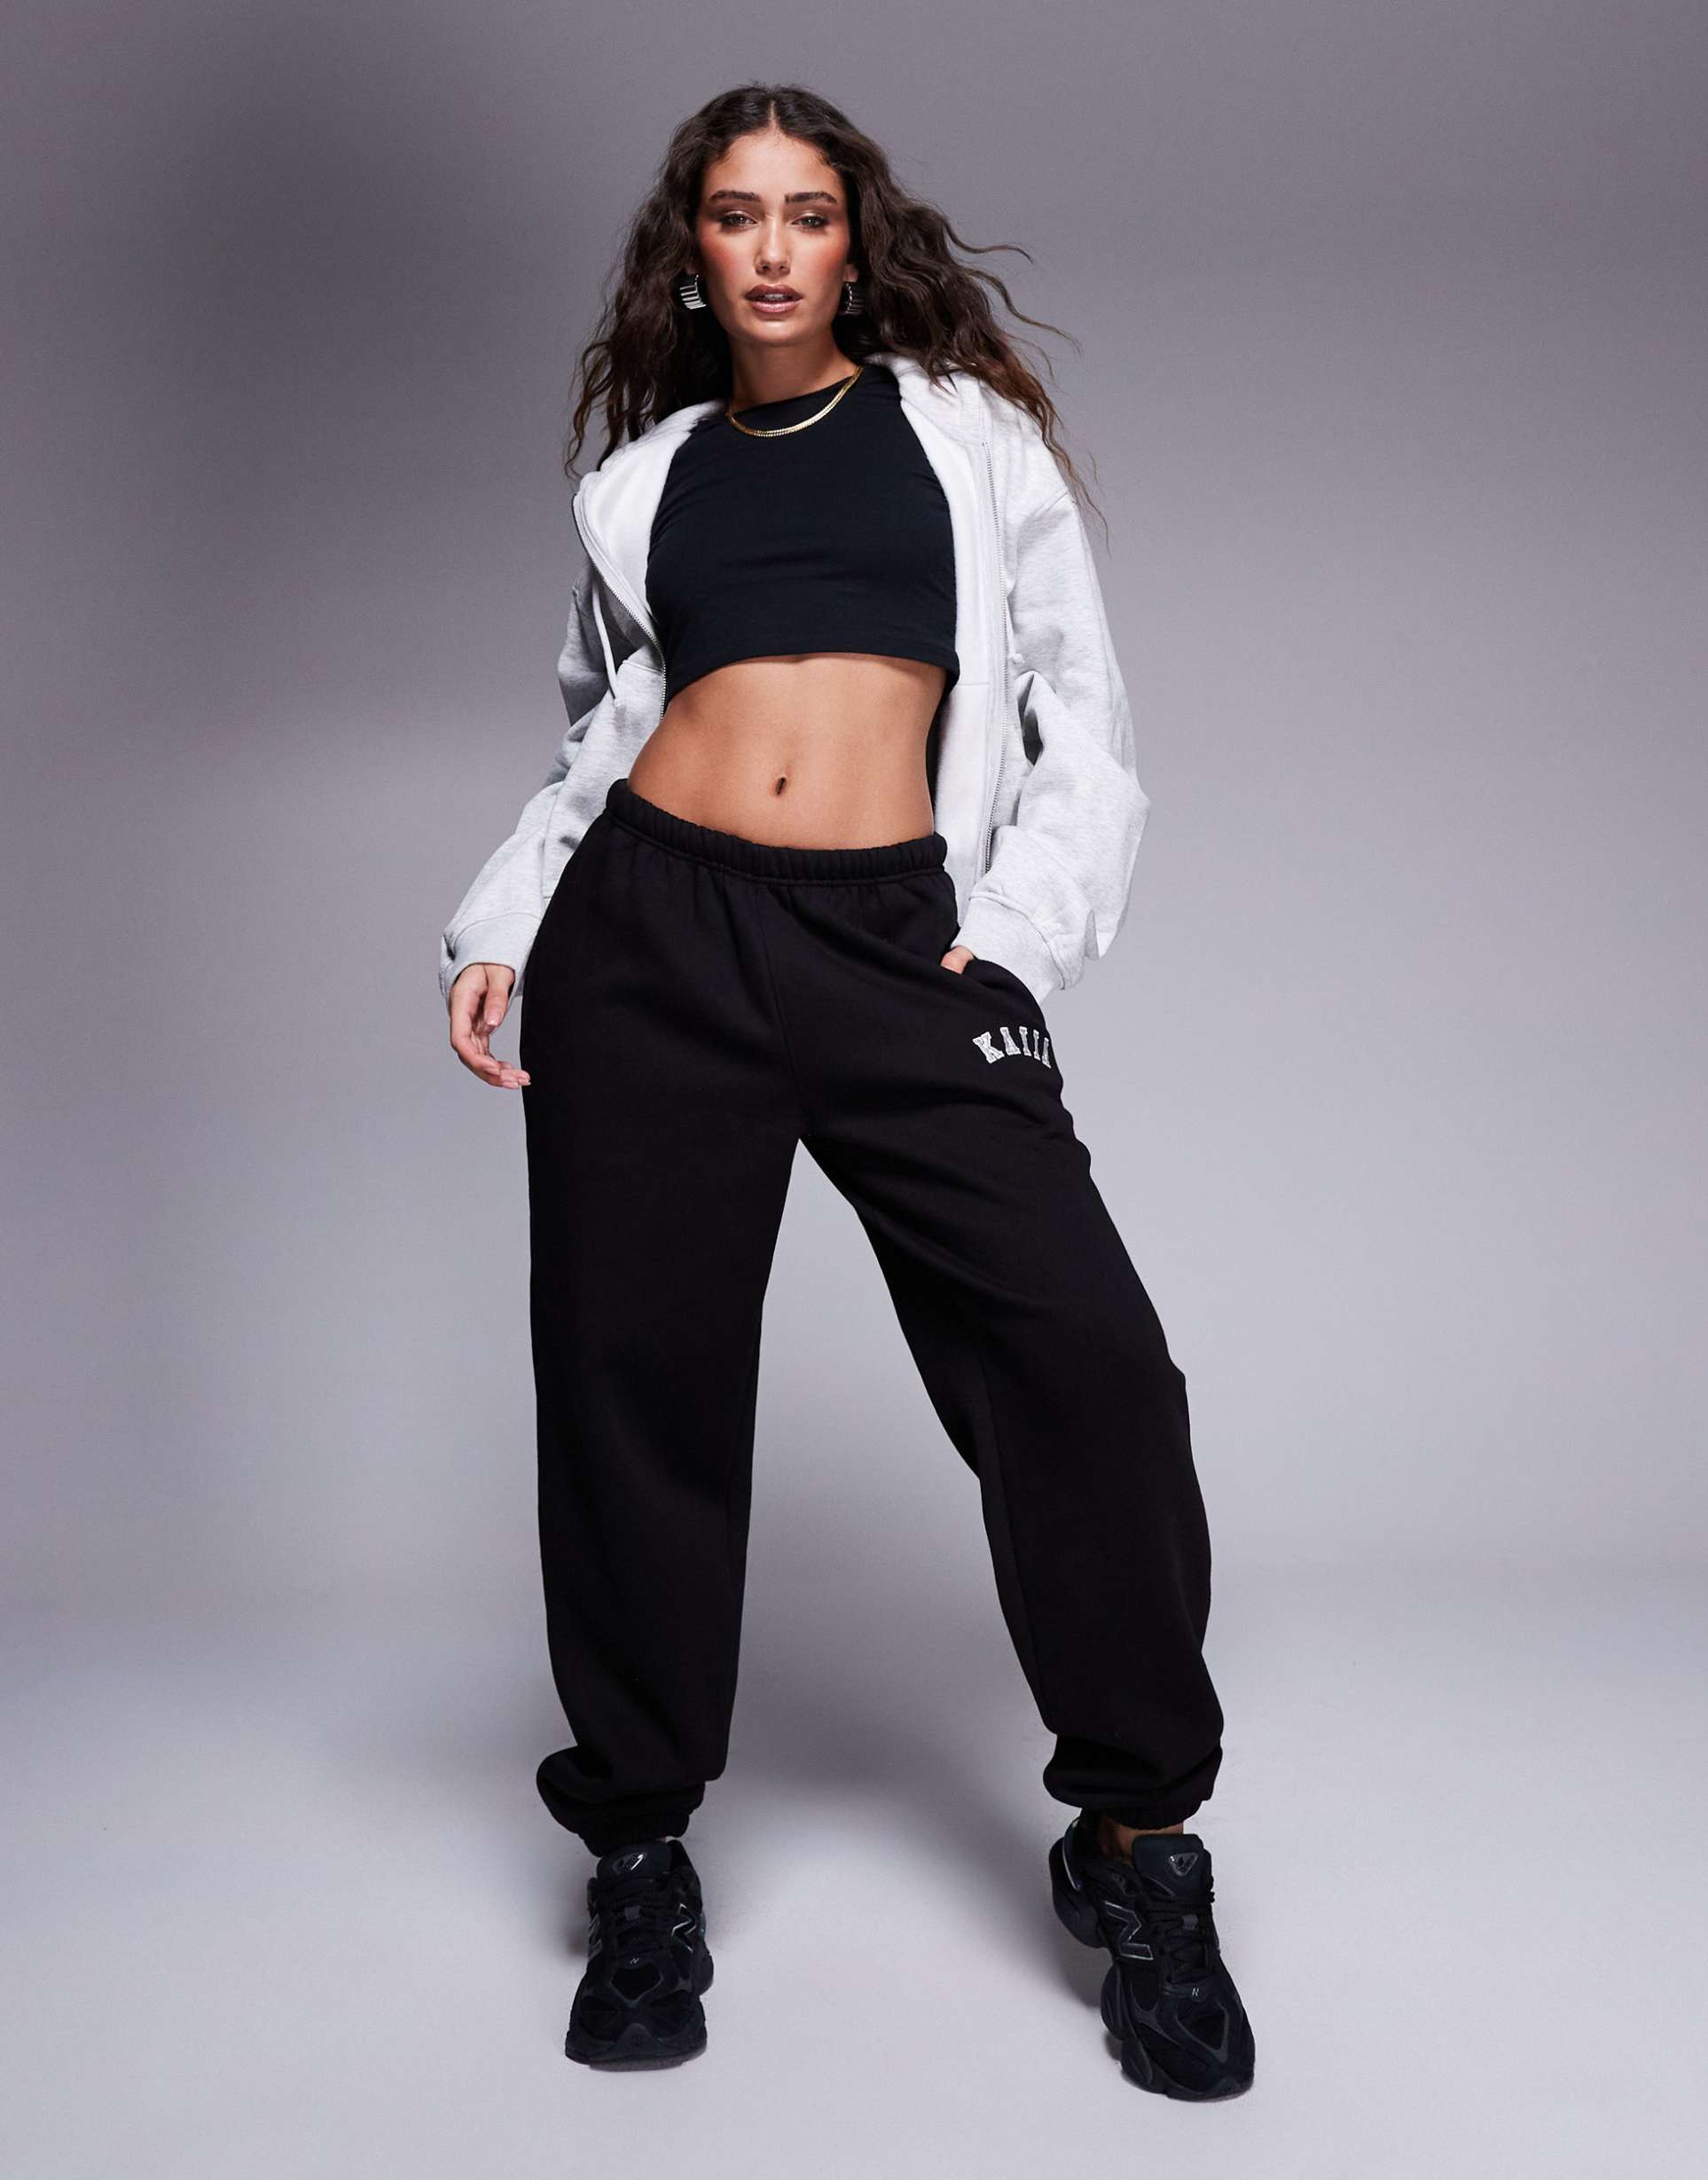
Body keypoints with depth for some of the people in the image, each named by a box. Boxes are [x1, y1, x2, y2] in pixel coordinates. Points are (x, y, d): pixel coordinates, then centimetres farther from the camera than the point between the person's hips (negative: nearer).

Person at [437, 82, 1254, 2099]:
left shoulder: (968, 433, 14)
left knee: (1085, 1355, -15)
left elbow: (1083, 721, 10)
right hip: (653, 930, 2)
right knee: (633, 1376, 2)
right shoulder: (646, 480, 18)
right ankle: (642, 1854, 21)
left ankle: (1138, 1844, 5)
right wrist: (496, 927, 9)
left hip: (897, 942, -1)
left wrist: (1022, 933, -4)